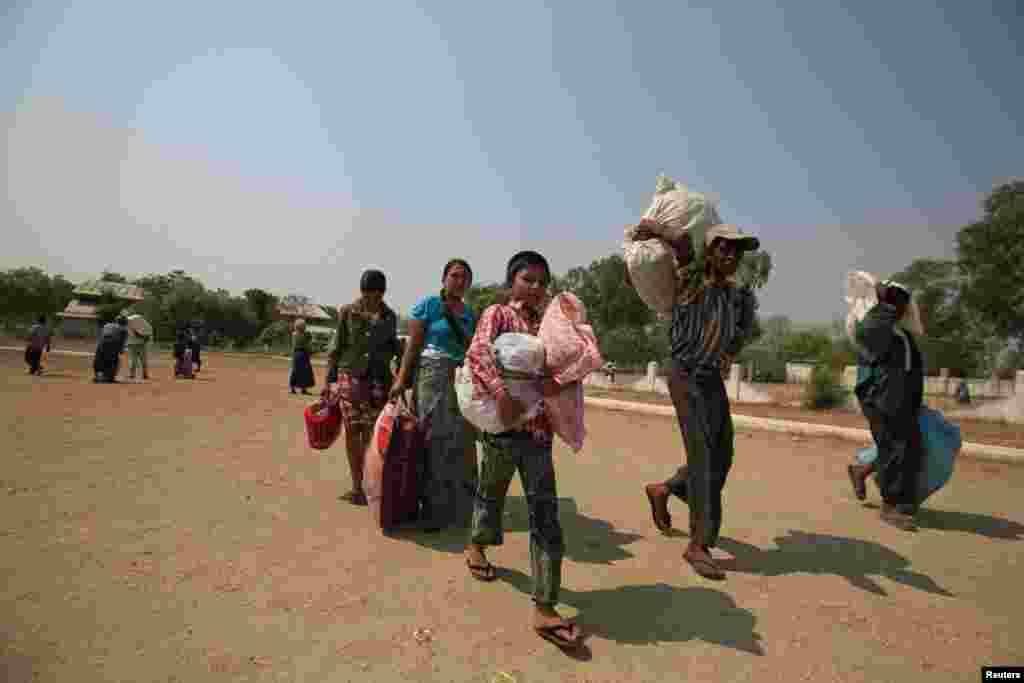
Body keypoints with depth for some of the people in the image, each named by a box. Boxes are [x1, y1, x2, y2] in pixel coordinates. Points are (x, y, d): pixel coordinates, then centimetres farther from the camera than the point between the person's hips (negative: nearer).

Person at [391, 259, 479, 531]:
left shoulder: (470, 314, 13)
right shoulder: (428, 304, -4)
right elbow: (413, 344, -7)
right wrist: (402, 379, -14)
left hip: (461, 381, 6)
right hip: (432, 376, -6)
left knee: (460, 440, 9)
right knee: (435, 438, -3)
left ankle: (456, 502, 24)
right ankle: (433, 509, 9)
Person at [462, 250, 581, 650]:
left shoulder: (547, 324, 14)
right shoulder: (497, 314, -2)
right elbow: (477, 353, -18)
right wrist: (501, 391, -32)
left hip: (539, 426, 4)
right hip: (502, 421, -4)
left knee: (546, 513, 0)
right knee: (493, 492, 17)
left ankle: (545, 609, 6)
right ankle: (478, 545, 49)